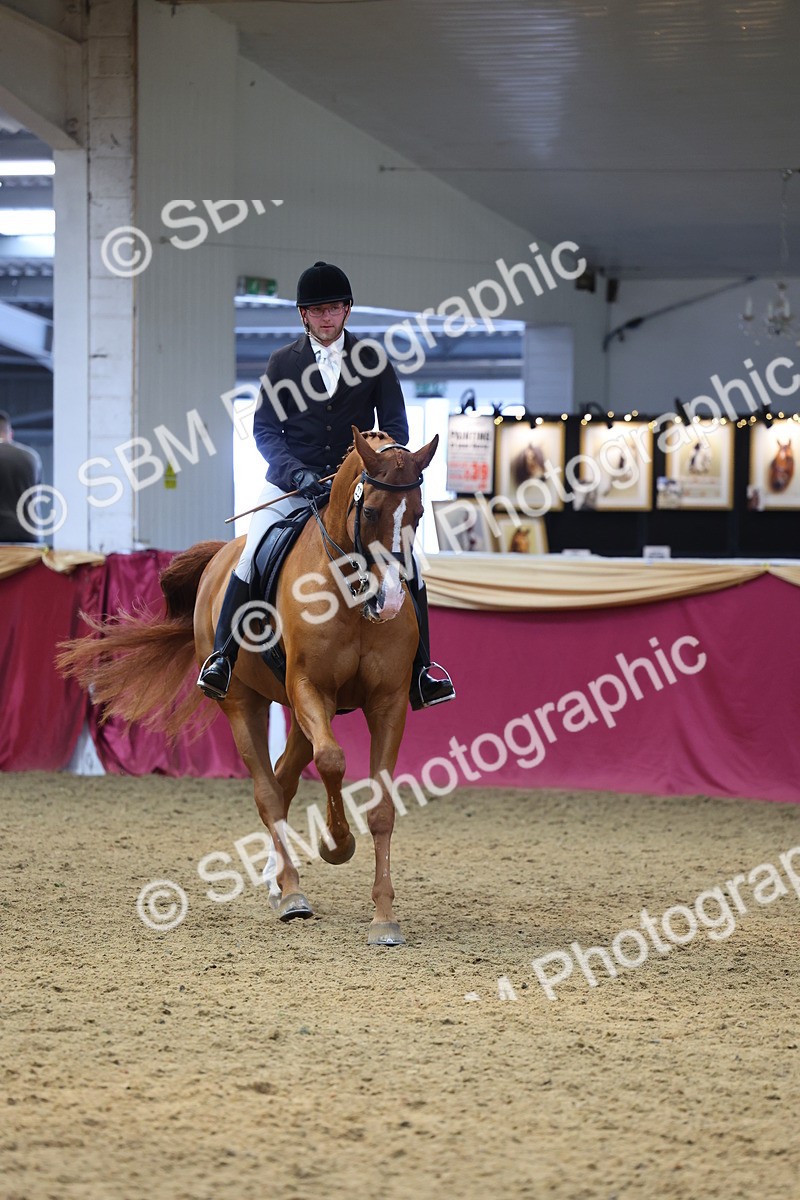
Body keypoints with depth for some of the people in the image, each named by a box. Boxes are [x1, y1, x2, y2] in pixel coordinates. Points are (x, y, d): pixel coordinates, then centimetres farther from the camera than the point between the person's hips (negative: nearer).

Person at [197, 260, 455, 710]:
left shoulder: (373, 361, 4)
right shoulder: (283, 362, 4)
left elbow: (395, 427, 5)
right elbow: (265, 429, 1)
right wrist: (296, 472, -16)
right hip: (293, 482, 0)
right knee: (252, 556, -20)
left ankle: (419, 676, -1)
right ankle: (222, 657, -9)